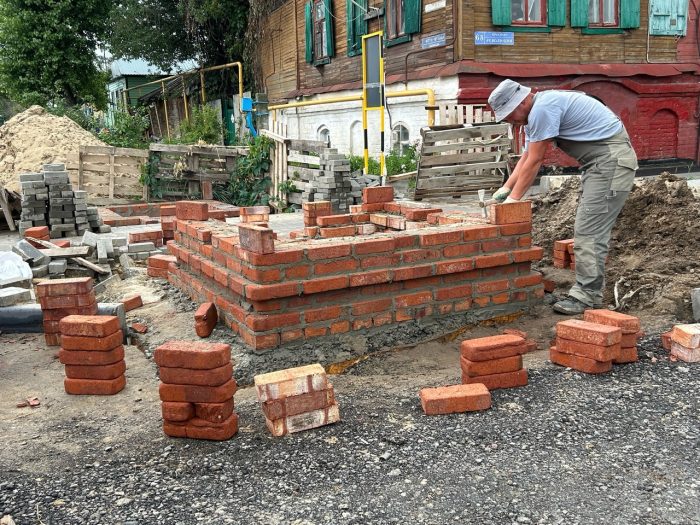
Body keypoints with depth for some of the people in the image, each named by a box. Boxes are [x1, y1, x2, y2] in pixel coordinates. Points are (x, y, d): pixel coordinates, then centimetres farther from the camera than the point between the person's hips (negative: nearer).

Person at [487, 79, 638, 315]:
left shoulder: (542, 108, -20)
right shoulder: (535, 114, 13)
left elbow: (534, 161, -17)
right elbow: (527, 157, 17)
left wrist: (513, 198, -11)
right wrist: (505, 188, 6)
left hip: (612, 160, -11)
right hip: (598, 162, 11)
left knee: (589, 231, -12)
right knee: (590, 229, 12)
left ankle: (586, 296, -8)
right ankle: (590, 289, 18)